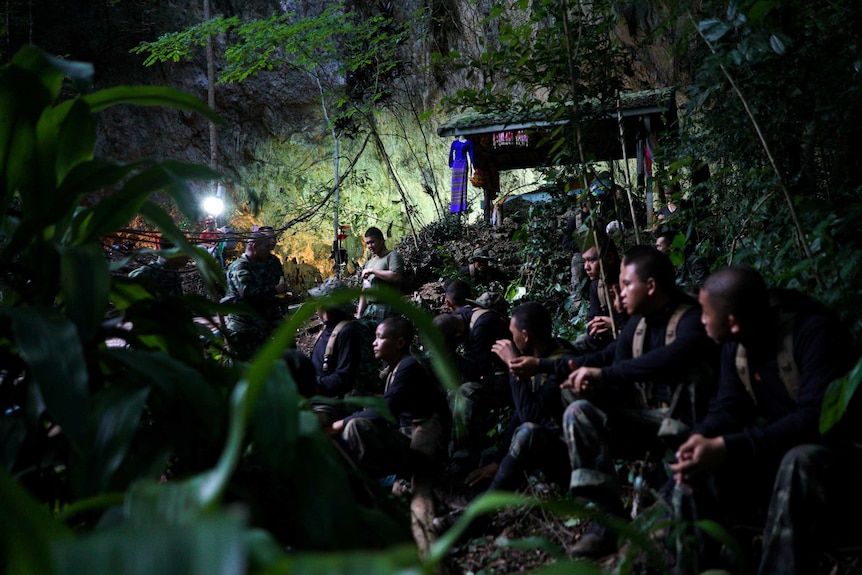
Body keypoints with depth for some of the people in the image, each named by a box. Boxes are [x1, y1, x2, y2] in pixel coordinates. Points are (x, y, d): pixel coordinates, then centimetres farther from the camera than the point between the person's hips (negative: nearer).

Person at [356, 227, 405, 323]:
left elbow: (396, 276, -18)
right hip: (368, 310, 7)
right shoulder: (369, 263, 25)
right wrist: (359, 314, 16)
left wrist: (372, 271, -9)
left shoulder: (392, 256, 2)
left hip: (386, 309, -7)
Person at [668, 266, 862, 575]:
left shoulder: (814, 331, -24)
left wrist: (726, 448, -40)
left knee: (800, 462, -39)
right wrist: (702, 437, -25)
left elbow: (817, 418, -33)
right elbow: (729, 406, -1)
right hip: (782, 448, 7)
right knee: (700, 463, -14)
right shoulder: (736, 342, -1)